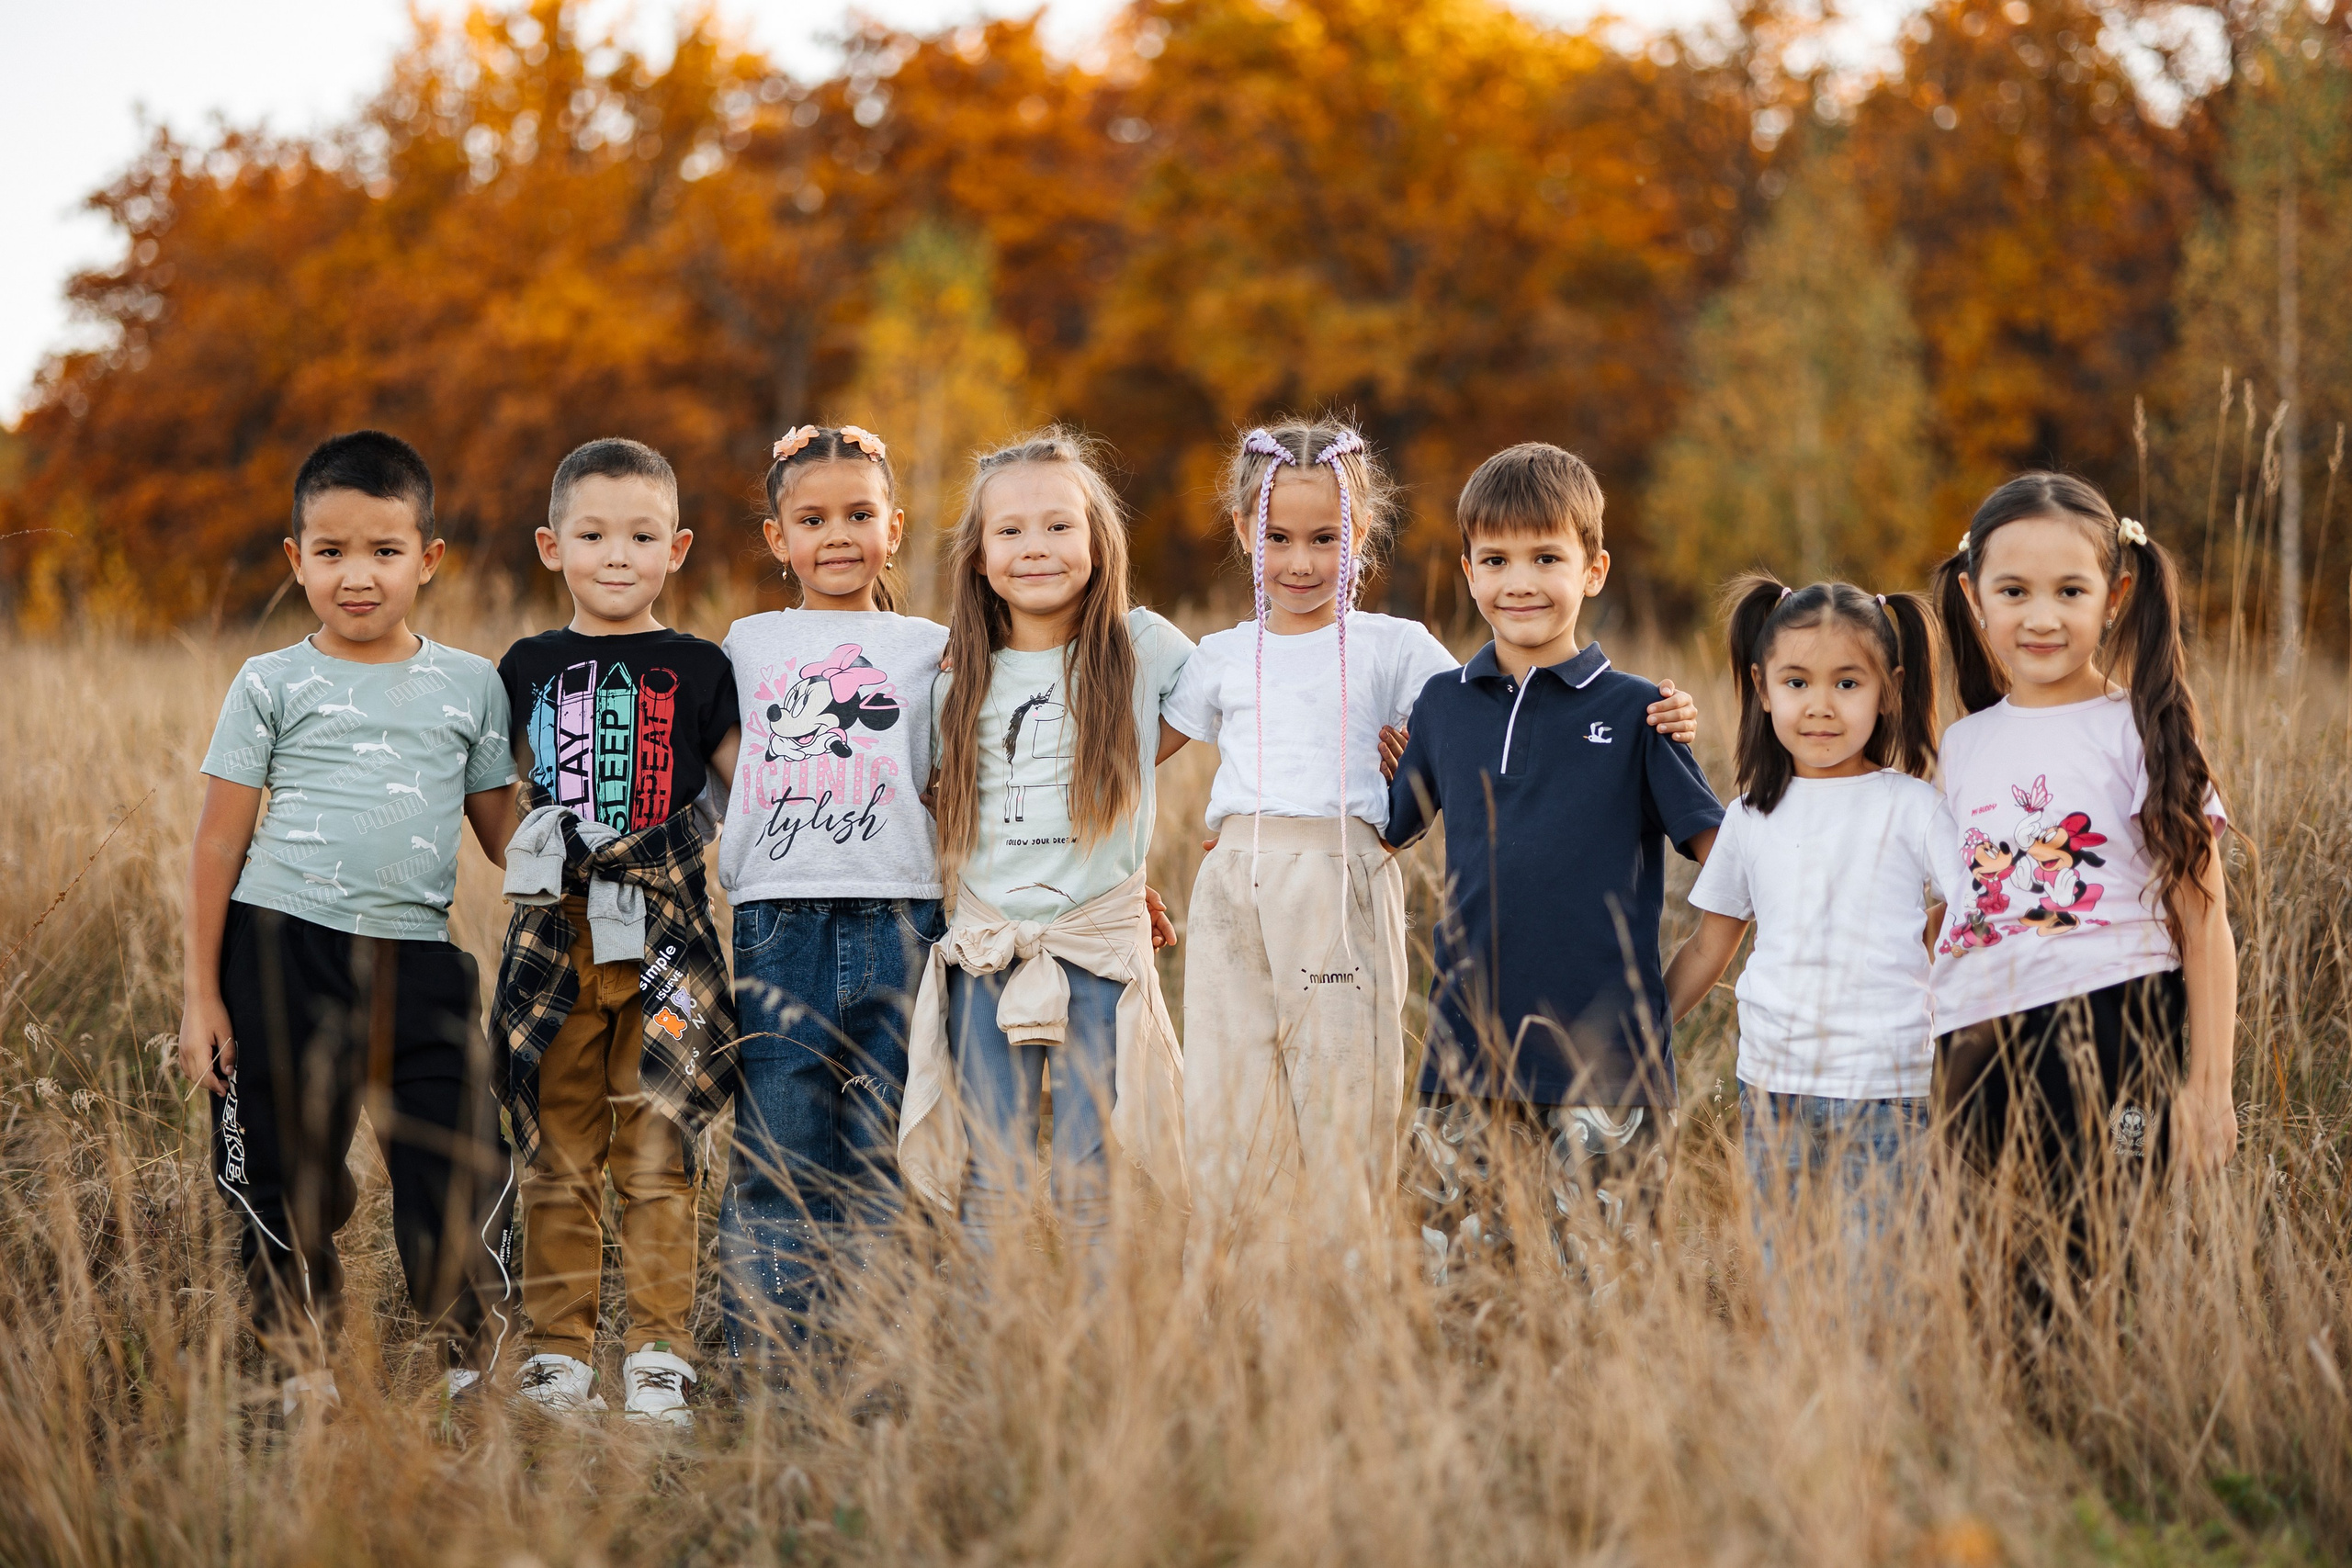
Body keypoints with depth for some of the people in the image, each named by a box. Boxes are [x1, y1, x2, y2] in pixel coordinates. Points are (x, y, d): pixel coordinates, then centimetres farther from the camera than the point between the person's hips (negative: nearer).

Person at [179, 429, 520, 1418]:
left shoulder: (470, 686, 10)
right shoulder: (272, 686, 4)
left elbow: (503, 832, 16)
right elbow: (218, 843, 5)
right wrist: (202, 994, 1)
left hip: (418, 962, 1)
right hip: (280, 954, -1)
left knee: (461, 1171, -5)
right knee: (286, 1176, 4)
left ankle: (481, 1359, 14)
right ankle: (302, 1367, 21)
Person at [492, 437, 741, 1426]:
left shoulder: (697, 671, 4)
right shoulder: (529, 668, 10)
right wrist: (534, 854, 11)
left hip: (663, 940, -2)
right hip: (553, 937, 2)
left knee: (656, 1159, -1)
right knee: (557, 1159, 5)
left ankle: (659, 1356, 4)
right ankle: (559, 1354, 12)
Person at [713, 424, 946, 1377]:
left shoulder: (928, 649, 12)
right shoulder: (749, 645, 14)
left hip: (898, 928, 0)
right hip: (778, 929, 0)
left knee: (881, 1167, 2)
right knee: (776, 1165, -4)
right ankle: (762, 1364, 0)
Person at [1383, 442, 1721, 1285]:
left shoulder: (1634, 712, 1)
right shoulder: (1444, 705, 11)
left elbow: (1723, 853, 2)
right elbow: (1382, 833, 22)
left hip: (1605, 1060, -3)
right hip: (1468, 1052, 3)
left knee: (1596, 1278, 0)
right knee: (1443, 1274, 2)